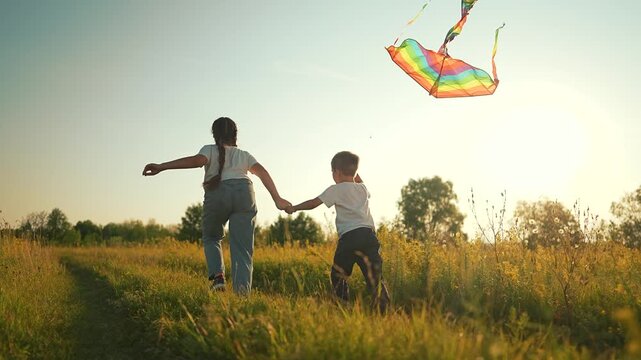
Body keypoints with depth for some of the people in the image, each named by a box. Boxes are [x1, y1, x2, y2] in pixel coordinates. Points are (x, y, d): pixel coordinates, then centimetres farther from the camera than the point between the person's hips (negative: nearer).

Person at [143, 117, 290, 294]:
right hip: (244, 193, 2)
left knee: (211, 238, 22)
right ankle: (242, 292, -15)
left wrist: (162, 166, -11)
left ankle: (217, 276, -2)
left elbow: (196, 160, -4)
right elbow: (263, 173, 12)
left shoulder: (210, 150, 19)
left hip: (217, 195, -1)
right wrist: (277, 199, 9)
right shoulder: (244, 155, 28)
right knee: (242, 247, 1)